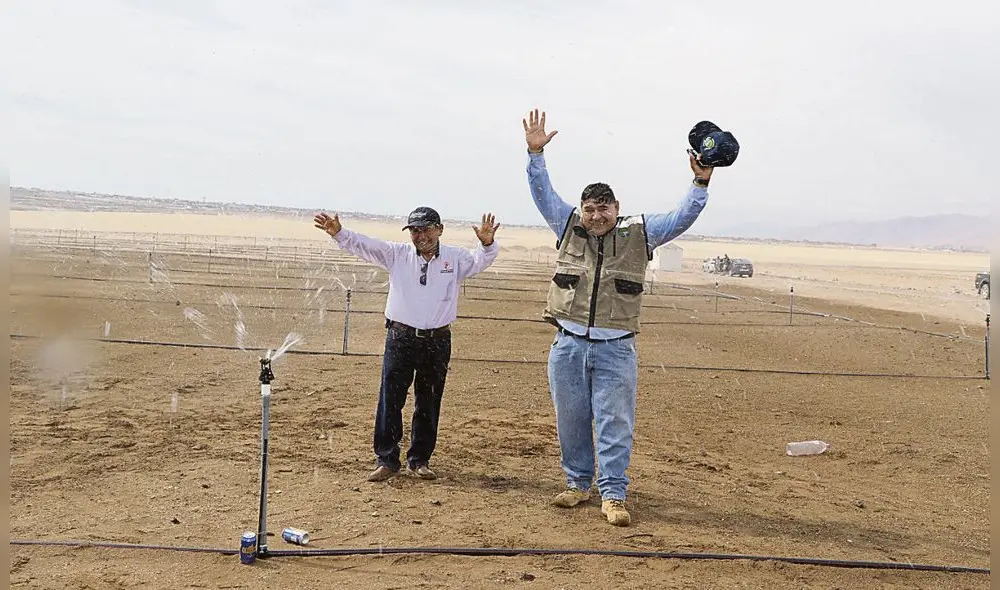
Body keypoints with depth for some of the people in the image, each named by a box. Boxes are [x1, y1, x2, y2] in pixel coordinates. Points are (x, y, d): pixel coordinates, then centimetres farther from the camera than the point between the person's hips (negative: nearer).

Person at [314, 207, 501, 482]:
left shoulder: (455, 258, 3)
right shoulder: (397, 254, 2)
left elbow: (480, 262, -11)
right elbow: (363, 245, -6)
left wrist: (487, 243, -32)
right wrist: (338, 233, -22)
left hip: (438, 342, 1)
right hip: (400, 338, -1)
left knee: (429, 404, 10)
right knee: (390, 400, 0)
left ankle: (419, 460, 24)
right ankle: (387, 460, 10)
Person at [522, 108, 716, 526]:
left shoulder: (639, 233, 4)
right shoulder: (568, 227, 6)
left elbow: (681, 218, 0)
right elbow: (542, 193, 4)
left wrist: (700, 183, -12)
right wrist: (535, 153, -7)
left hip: (616, 350, -2)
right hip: (568, 346, 2)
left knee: (614, 425, -1)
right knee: (571, 421, 10)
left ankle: (613, 495, 6)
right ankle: (578, 483, 25)